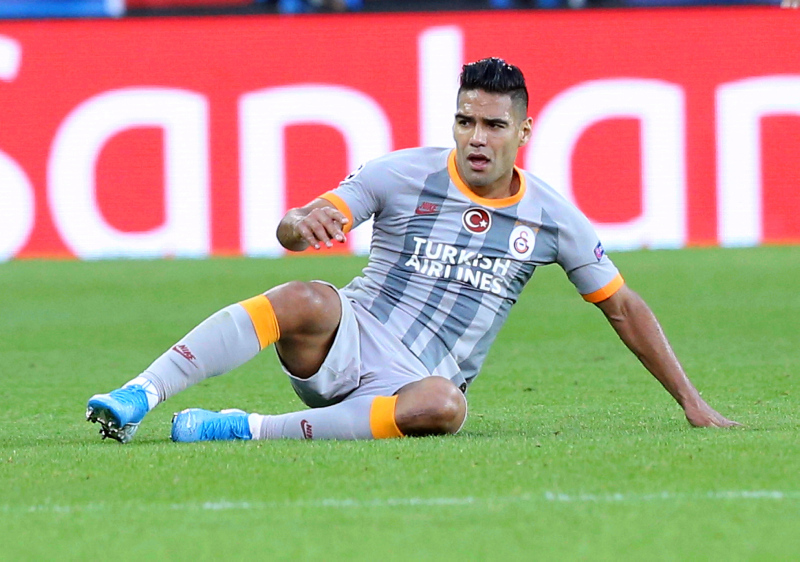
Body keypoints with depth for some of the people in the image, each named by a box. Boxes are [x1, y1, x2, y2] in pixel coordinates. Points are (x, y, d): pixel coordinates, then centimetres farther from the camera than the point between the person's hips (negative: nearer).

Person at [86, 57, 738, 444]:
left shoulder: (551, 218, 5)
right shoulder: (402, 175, 1)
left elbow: (624, 307, 14)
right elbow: (291, 230, -3)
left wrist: (691, 400, 11)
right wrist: (302, 224, -30)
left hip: (421, 380, 1)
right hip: (349, 344, -1)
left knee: (444, 406, -39)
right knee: (307, 303, -37)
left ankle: (249, 428, -36)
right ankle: (136, 397, -42)